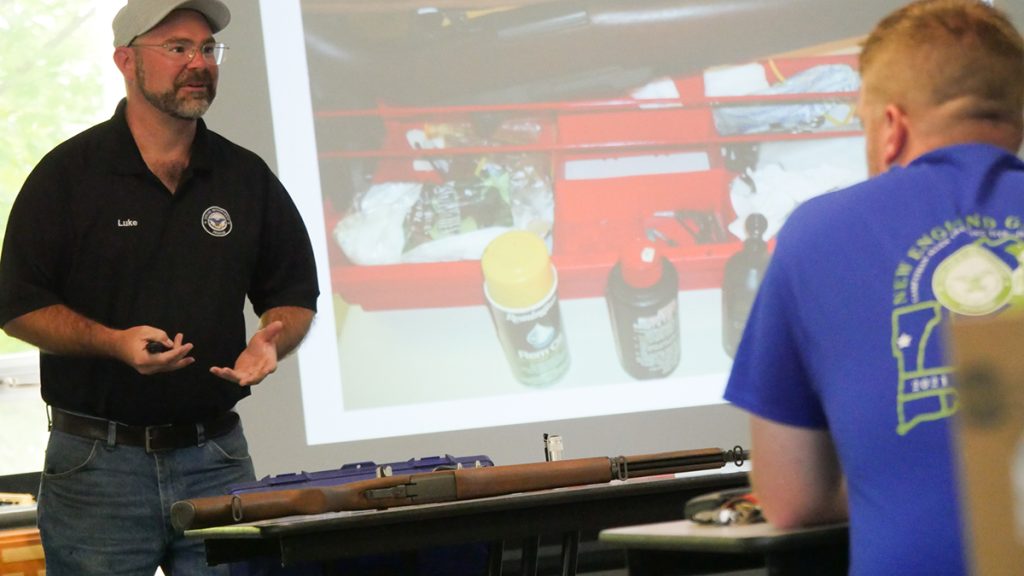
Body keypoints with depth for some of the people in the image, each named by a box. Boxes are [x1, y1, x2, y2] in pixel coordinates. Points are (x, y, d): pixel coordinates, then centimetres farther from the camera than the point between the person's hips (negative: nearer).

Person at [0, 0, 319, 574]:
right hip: (98, 461, -3)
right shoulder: (68, 175, -1)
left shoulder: (248, 177, 10)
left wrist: (271, 341, -7)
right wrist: (115, 342, -18)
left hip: (216, 459, 3)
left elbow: (293, 294, 16)